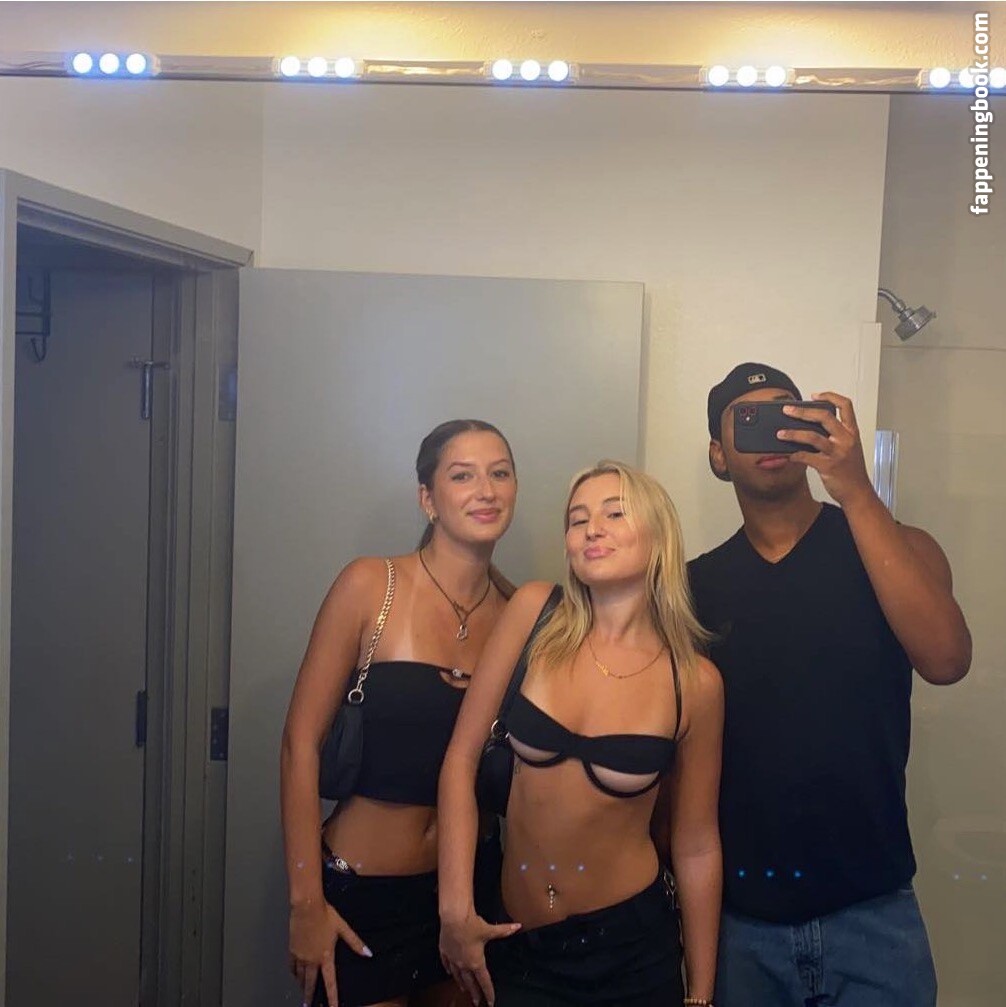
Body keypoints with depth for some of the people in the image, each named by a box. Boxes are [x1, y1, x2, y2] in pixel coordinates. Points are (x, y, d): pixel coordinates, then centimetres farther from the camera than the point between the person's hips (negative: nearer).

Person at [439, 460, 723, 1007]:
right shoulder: (536, 611, -9)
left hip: (632, 946, 0)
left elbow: (696, 848, -1)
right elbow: (461, 757, -6)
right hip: (515, 940, 1)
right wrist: (456, 908, -10)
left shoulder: (695, 682, -10)